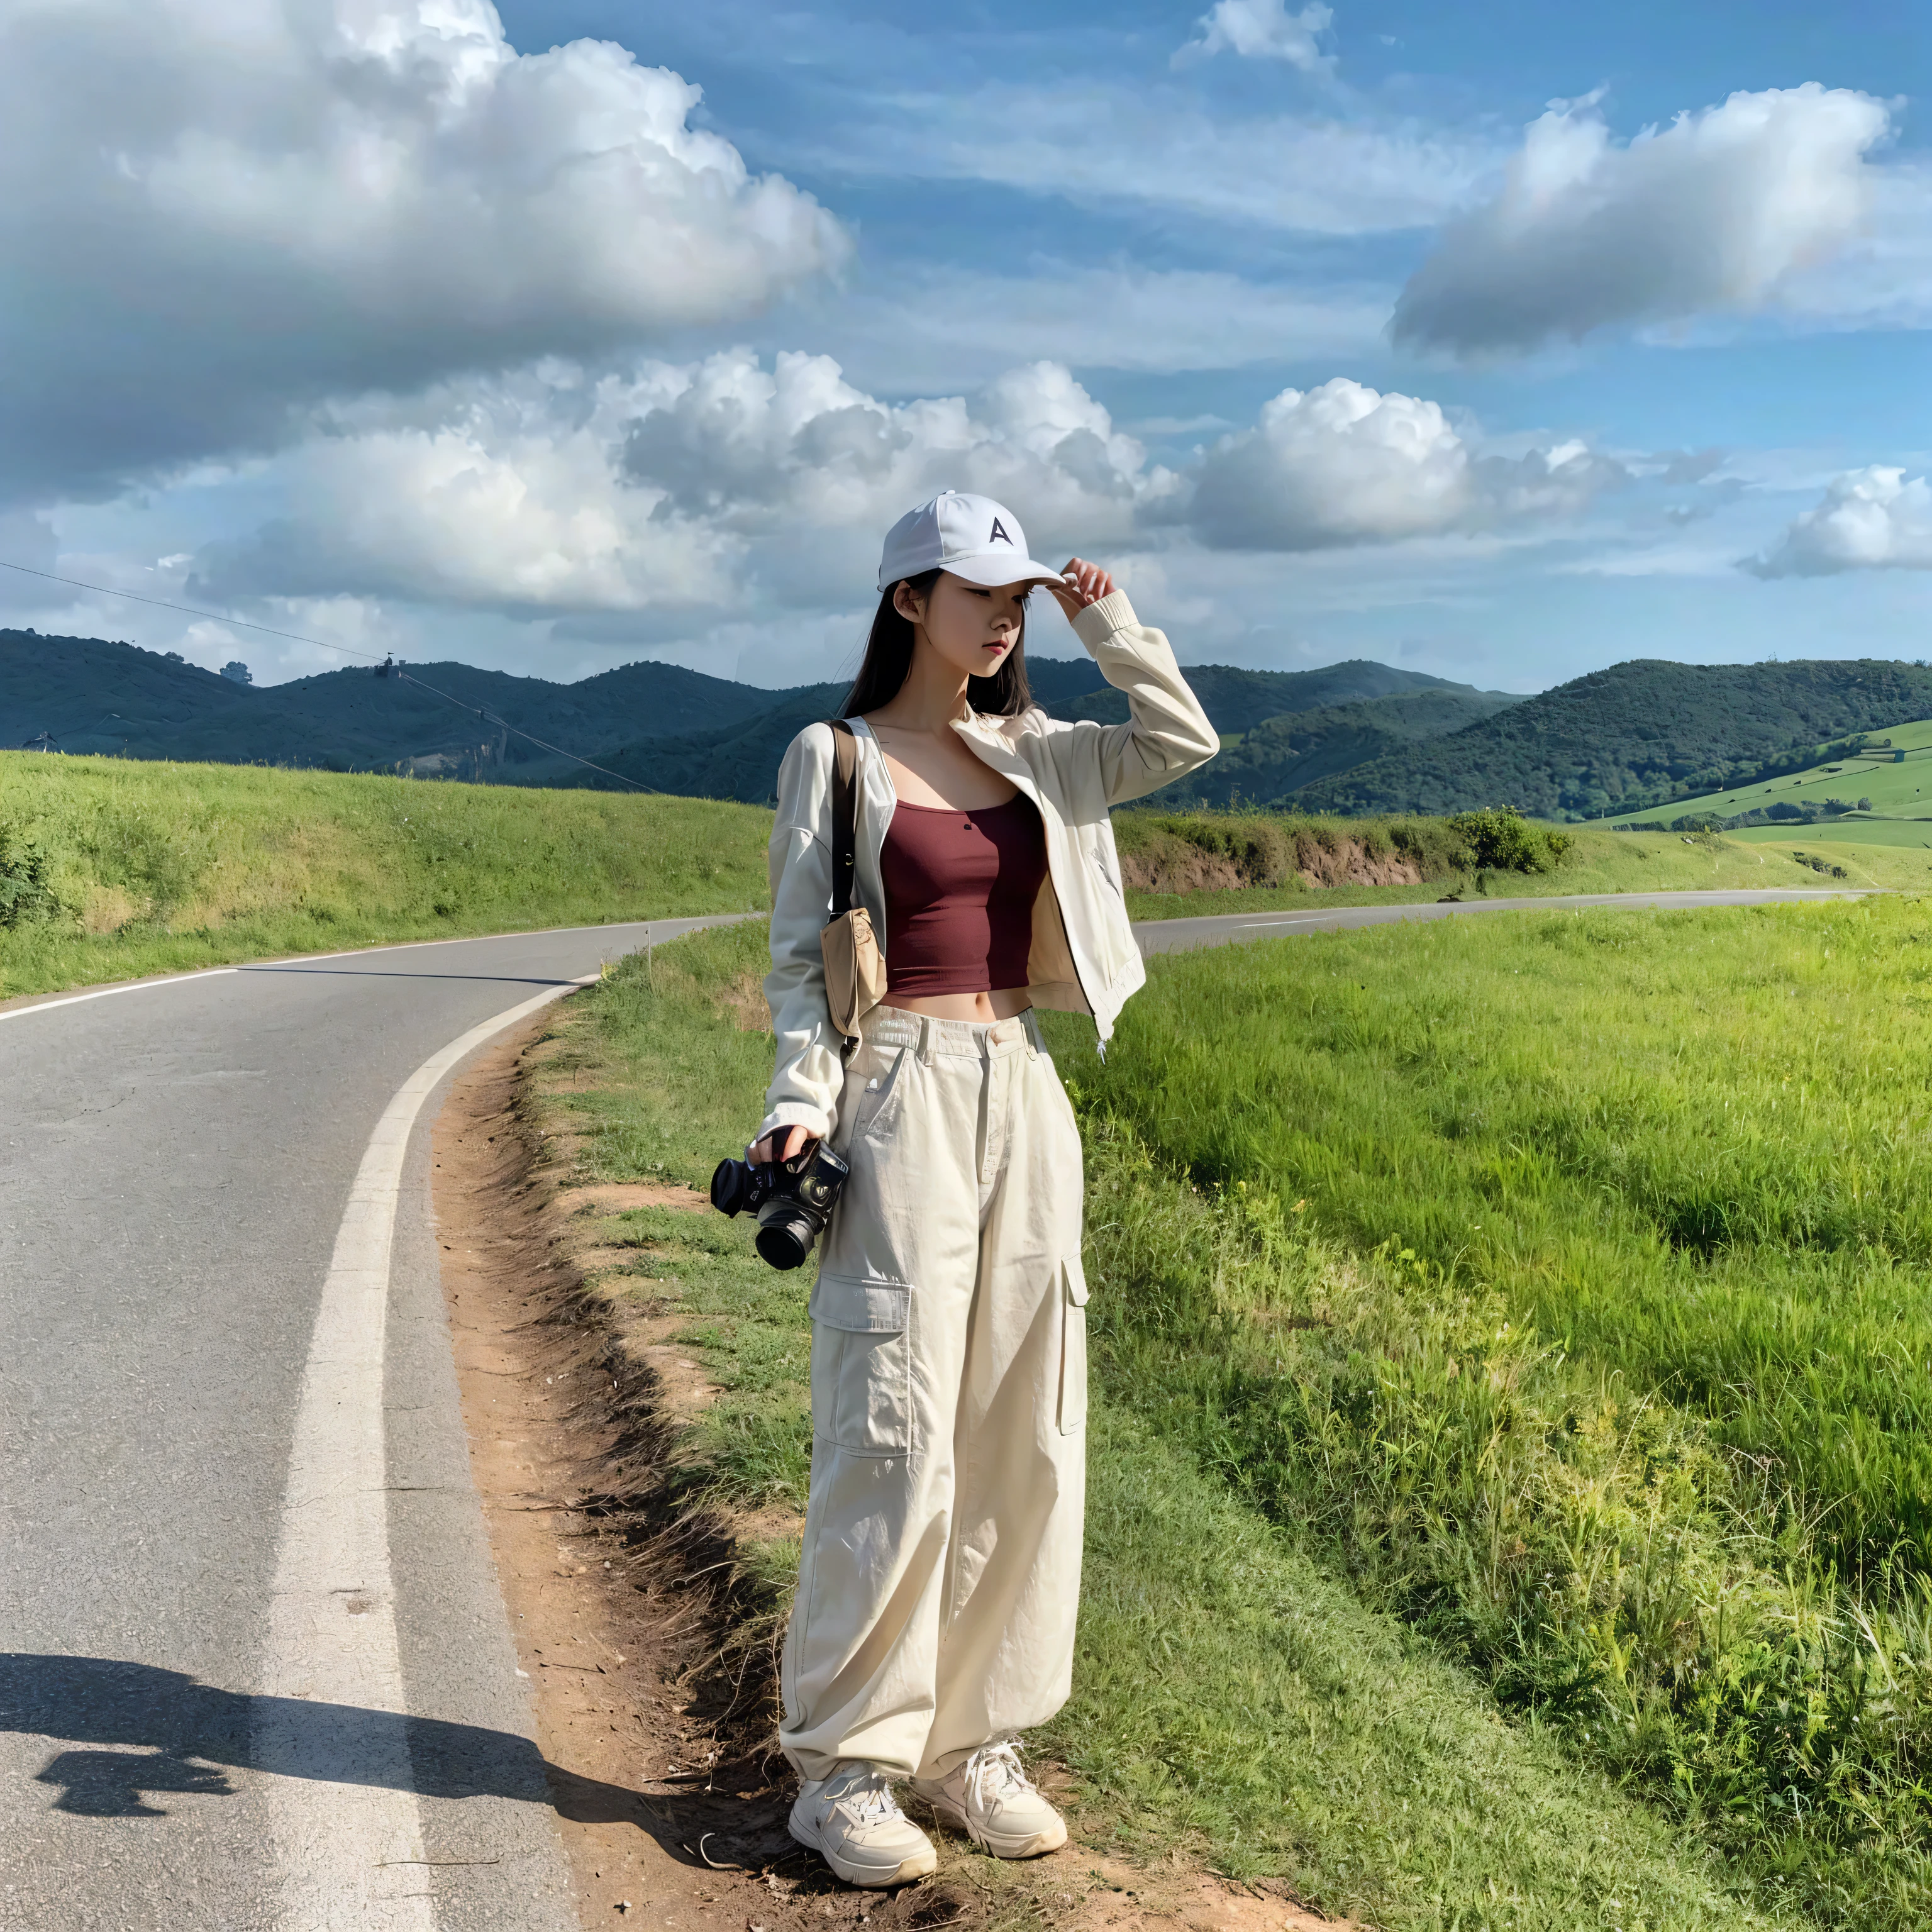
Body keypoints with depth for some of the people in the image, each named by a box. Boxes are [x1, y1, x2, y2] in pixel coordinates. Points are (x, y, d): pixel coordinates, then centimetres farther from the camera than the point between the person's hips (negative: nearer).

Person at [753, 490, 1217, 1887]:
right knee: (896, 1437, -6)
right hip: (900, 1101, -6)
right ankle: (845, 1768, 8)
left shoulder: (1032, 756, 14)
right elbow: (800, 957, -3)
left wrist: (1108, 621, 3)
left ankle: (978, 1743, 20)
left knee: (1025, 1432, 7)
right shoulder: (834, 758, 0)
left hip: (1027, 1102, 6)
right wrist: (800, 1099, -16)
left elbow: (1186, 741, 8)